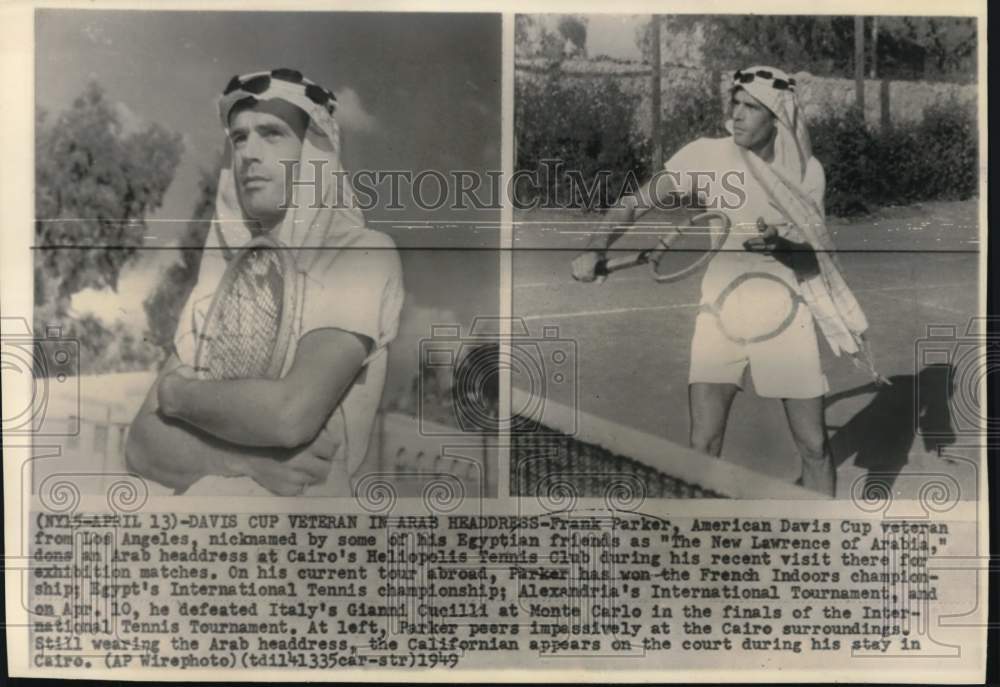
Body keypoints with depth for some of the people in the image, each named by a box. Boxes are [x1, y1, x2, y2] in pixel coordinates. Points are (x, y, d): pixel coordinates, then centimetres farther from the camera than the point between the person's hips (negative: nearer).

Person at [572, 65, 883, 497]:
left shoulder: (808, 171, -4)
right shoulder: (705, 156, -8)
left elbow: (813, 256, -1)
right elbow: (637, 203, -4)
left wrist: (779, 244, -24)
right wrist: (595, 250, -20)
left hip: (785, 315, 1)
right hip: (720, 312, 0)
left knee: (814, 448, 5)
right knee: (703, 449, -6)